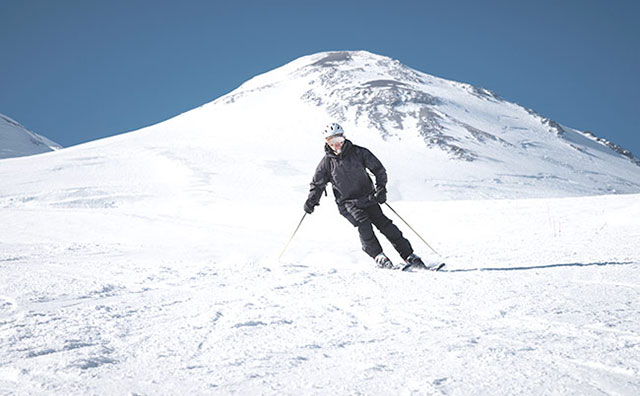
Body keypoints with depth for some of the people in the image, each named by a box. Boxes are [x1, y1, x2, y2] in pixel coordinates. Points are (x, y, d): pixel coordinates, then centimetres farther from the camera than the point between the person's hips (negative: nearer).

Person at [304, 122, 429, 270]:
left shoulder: (358, 153, -1)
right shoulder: (327, 162, 0)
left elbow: (379, 170, 5)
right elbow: (317, 184, 11)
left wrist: (380, 187, -8)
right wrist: (312, 200, -6)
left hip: (367, 198, 1)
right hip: (347, 202, 0)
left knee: (383, 222, -10)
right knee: (363, 222, -26)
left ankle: (409, 255, -7)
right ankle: (378, 256, -21)